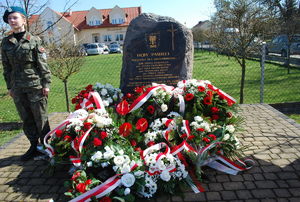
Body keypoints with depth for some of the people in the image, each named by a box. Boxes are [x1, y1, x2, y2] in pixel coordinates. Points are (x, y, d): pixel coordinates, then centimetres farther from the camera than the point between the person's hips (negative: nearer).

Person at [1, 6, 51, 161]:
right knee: (26, 119, 11)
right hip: (17, 87, 4)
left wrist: (46, 83, -8)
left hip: (35, 85, -4)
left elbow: (42, 64, -4)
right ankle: (34, 147, 25)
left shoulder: (34, 40, -2)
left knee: (41, 118, 2)